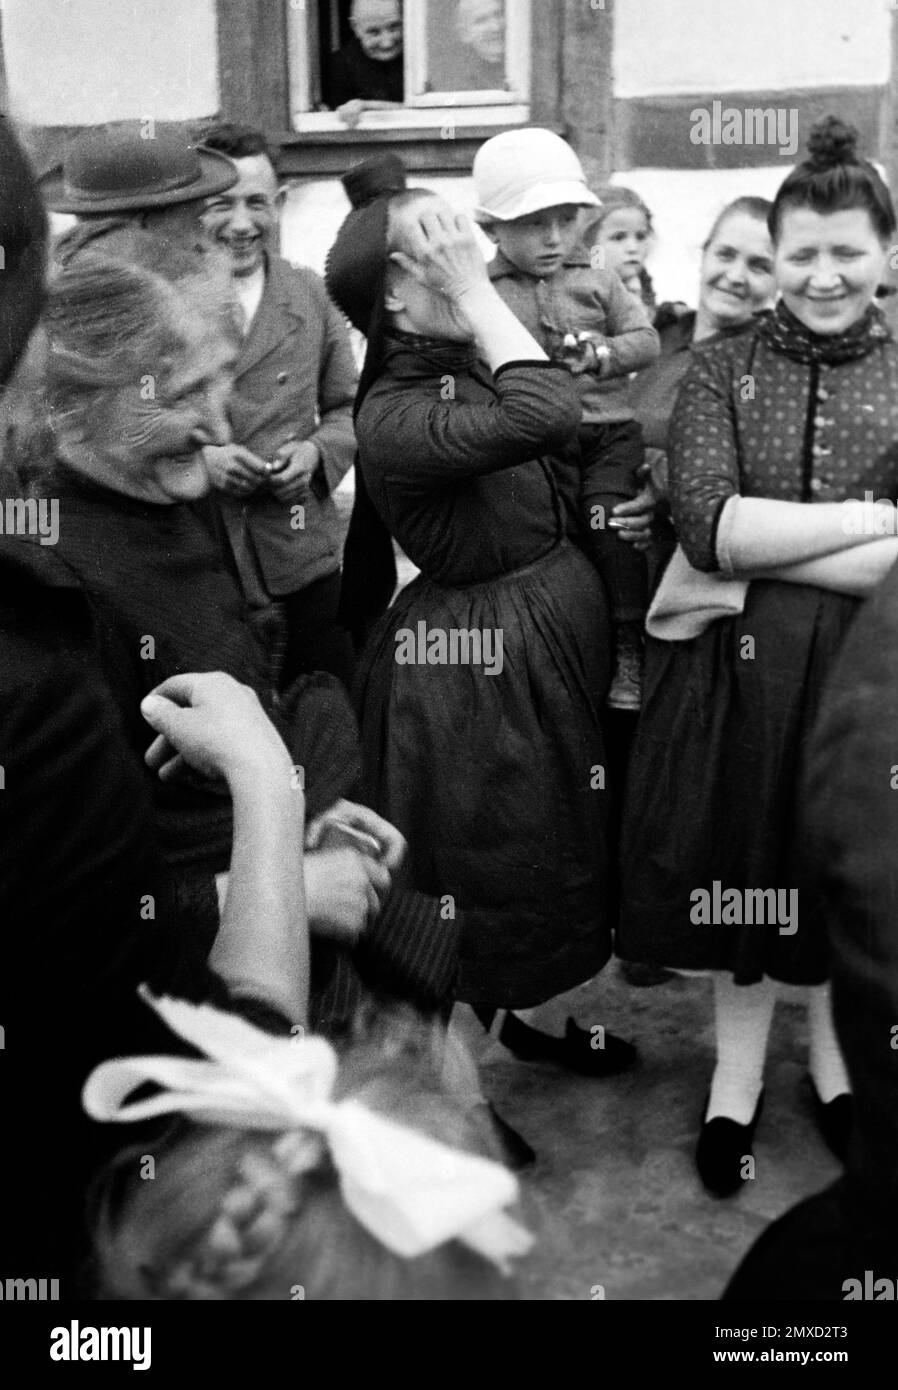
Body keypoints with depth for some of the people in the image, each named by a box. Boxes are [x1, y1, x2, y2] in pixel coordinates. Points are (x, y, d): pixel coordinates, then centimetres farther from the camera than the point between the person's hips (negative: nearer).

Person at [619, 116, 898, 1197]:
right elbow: (704, 523, -15)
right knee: (743, 866, 10)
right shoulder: (721, 370, 0)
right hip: (737, 673, -1)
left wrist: (763, 563, -17)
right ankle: (738, 1071, 32)